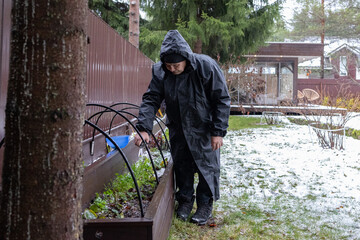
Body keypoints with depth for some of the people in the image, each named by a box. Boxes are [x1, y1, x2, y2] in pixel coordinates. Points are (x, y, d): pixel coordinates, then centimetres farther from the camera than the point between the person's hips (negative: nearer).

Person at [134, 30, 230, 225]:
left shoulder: (206, 67, -25)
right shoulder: (160, 72, -15)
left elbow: (222, 100, -18)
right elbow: (151, 99, -13)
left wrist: (218, 132, -19)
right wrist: (143, 128, -27)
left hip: (203, 129, -3)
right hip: (178, 129, 3)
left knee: (207, 165, 3)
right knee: (181, 165, 10)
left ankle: (205, 204, 19)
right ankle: (185, 199, 28)